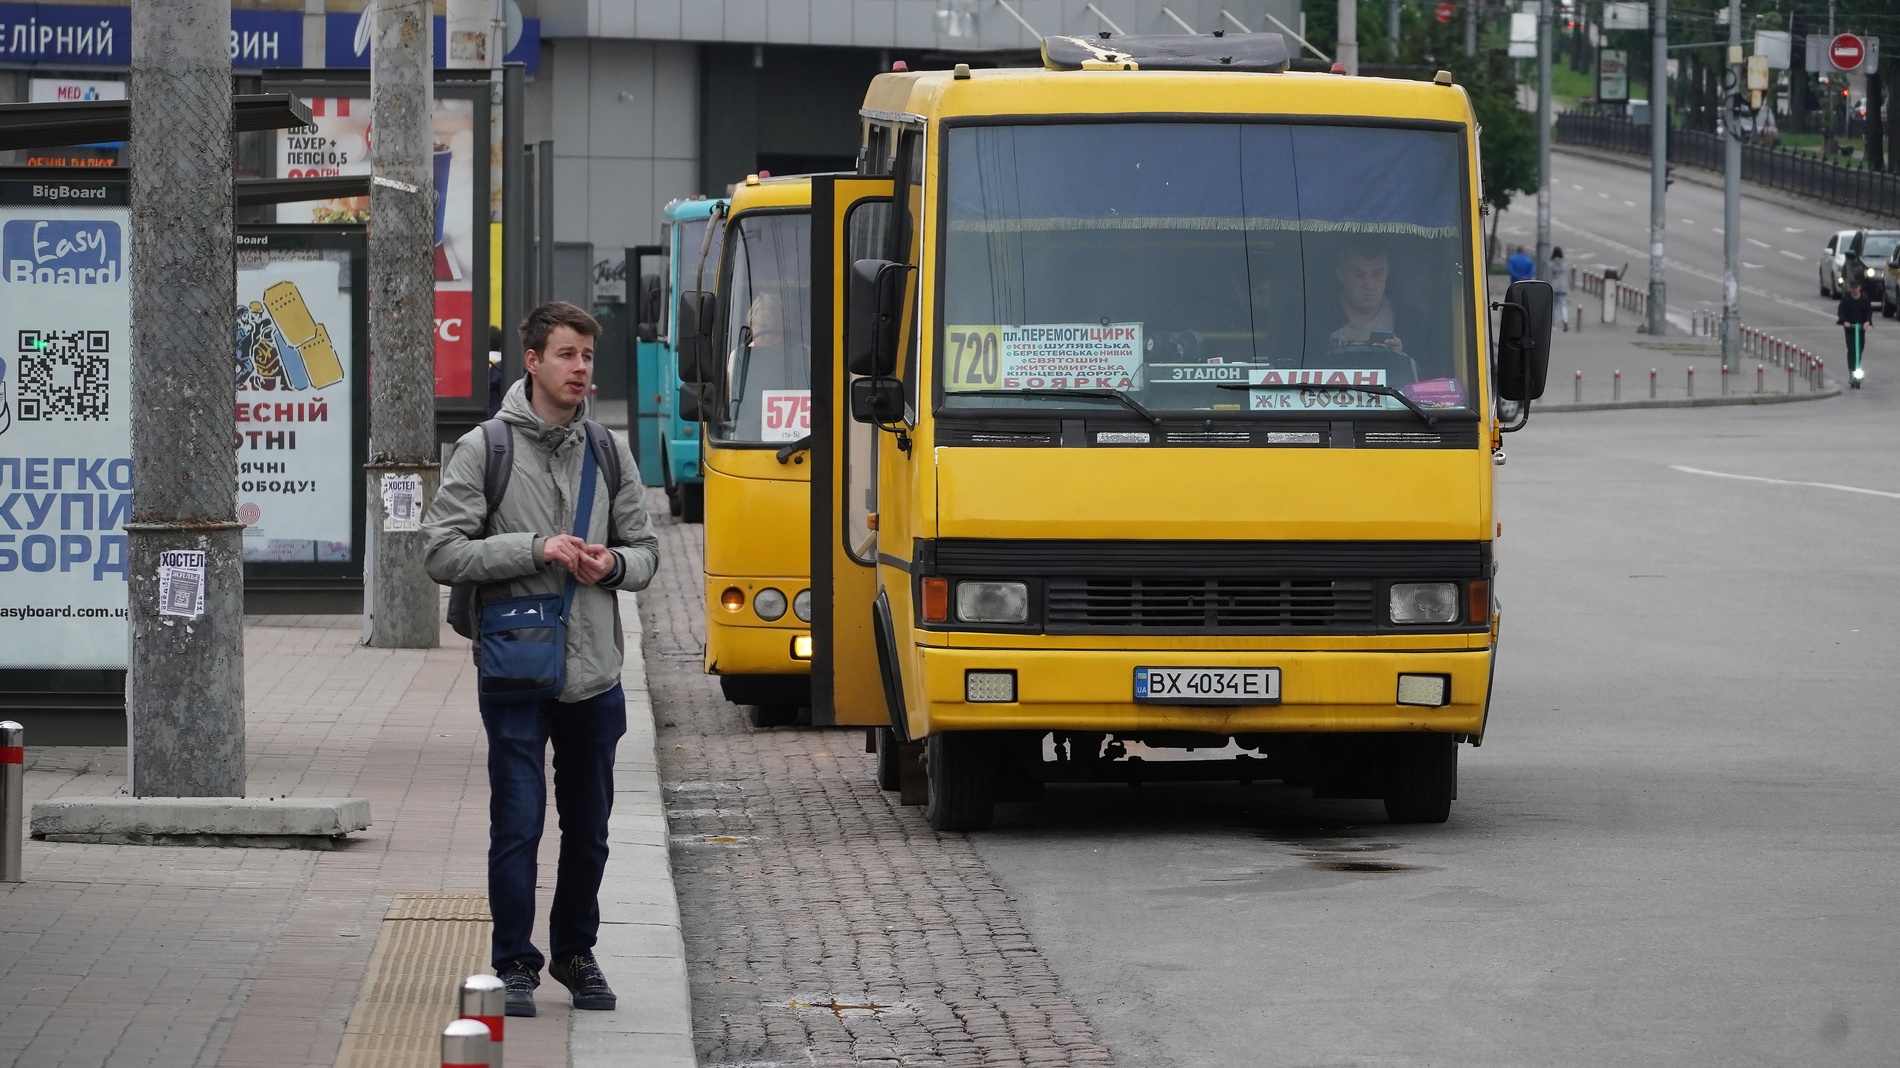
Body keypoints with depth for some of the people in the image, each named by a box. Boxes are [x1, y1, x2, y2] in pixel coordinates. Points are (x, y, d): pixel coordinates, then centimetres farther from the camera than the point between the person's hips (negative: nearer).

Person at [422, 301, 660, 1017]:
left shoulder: (610, 452, 9)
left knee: (588, 829, 13)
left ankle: (575, 953, 29)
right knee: (517, 825, -5)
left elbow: (645, 550, 16)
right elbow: (443, 553, -9)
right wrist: (535, 550, -17)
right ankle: (515, 965, 5)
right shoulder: (483, 450, -4)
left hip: (596, 676, 4)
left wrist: (614, 563, -7)